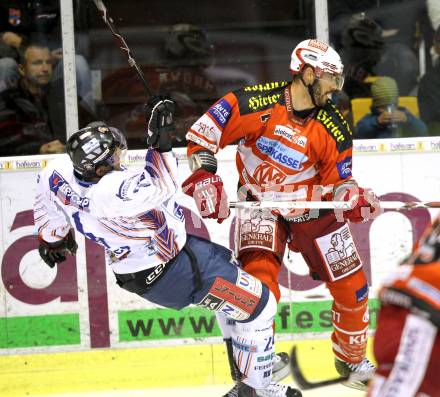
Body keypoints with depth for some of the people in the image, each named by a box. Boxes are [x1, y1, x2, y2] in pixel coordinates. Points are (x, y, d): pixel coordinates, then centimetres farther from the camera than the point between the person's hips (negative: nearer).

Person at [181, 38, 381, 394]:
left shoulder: (334, 130, -10)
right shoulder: (257, 103, -20)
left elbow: (338, 182, -5)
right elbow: (205, 131, -16)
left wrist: (353, 198, -26)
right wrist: (203, 174, -23)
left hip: (311, 206, 3)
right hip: (260, 202, -3)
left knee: (351, 285, 4)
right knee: (259, 275, -24)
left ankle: (352, 358, 30)